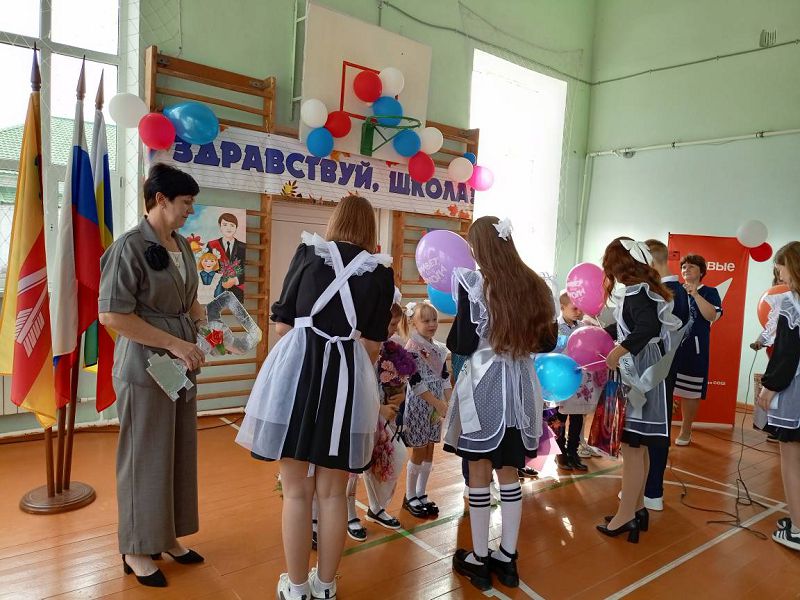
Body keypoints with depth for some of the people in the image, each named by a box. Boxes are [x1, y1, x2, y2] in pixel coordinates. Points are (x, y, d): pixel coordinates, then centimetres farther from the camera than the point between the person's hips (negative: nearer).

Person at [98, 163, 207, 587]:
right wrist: (175, 343, -20)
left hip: (181, 365, 7)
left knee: (180, 453, 14)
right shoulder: (130, 247, -14)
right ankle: (137, 549, 25)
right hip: (146, 367, -7)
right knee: (146, 457, 6)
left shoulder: (183, 246, 8)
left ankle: (167, 536, 32)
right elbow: (111, 315, -19)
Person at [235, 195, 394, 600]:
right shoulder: (380, 271, 7)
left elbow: (282, 325, 8)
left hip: (298, 368, -1)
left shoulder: (308, 252, 7)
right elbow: (372, 344, 7)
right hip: (348, 375, 1)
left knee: (296, 490, 10)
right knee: (332, 492, 13)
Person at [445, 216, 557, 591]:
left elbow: (463, 345, -12)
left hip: (484, 387, -5)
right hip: (520, 387, 5)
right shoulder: (535, 286, 4)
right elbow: (547, 342, 9)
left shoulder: (473, 283, -11)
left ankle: (479, 560, 22)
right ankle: (507, 558, 27)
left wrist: (454, 330, 7)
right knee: (509, 474, 16)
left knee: (479, 475, 9)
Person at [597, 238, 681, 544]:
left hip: (640, 379, -10)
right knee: (638, 446, 15)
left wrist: (620, 350, -35)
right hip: (642, 377, 10)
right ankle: (637, 508, 26)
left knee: (632, 446, -2)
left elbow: (649, 326, -34)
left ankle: (627, 516, 8)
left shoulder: (635, 292, -16)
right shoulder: (646, 290, 12)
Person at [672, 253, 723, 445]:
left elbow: (712, 316, -15)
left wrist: (695, 294, -20)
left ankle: (686, 432, 17)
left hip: (694, 348, -2)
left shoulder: (709, 292, 2)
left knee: (690, 391, 4)